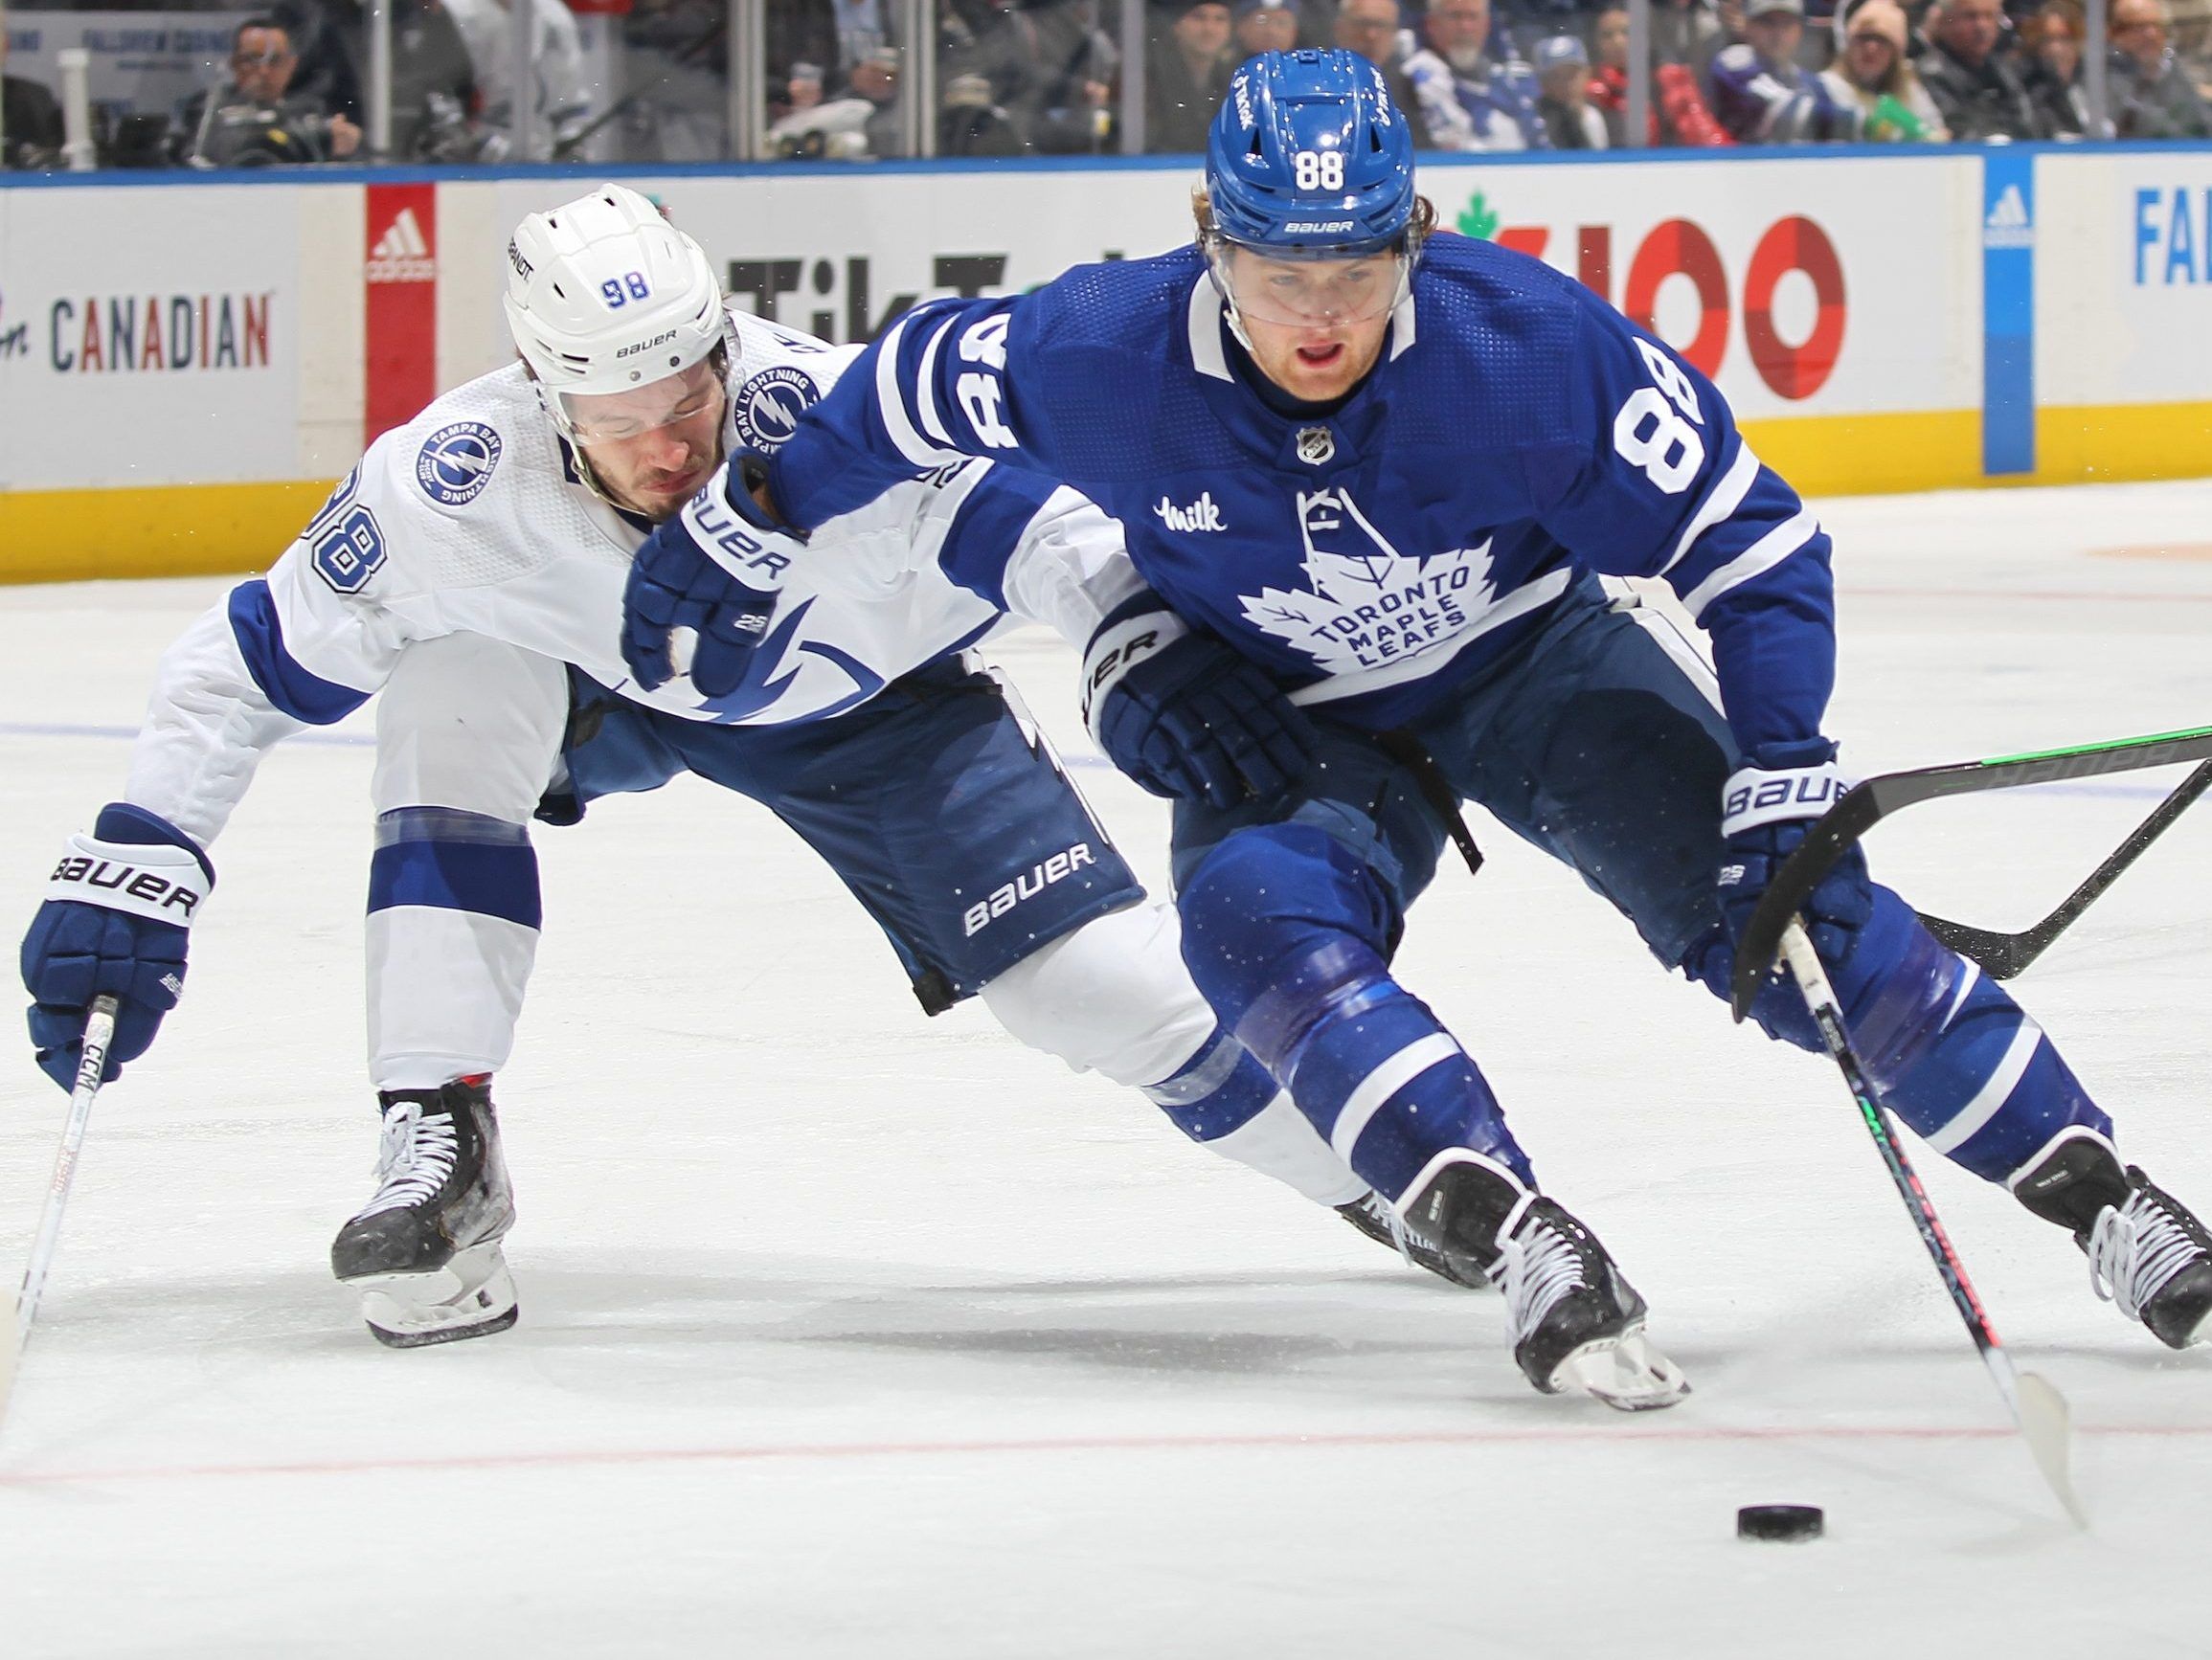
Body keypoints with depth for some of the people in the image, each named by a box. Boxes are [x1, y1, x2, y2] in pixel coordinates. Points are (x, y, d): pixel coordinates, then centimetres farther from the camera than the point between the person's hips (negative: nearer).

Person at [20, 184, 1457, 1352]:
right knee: (448, 673, -28)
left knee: (1095, 975, -11)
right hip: (600, 695, 2)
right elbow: (250, 667, -23)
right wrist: (133, 871, -29)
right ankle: (440, 1158, -23)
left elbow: (1030, 524, -40)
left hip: (862, 702, -2)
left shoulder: (818, 413, -40)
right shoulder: (458, 482, -34)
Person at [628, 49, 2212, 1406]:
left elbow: (1758, 547, -23)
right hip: (1284, 722, 1)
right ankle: (1521, 1244, -38)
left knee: (1771, 905, -20)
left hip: (1536, 660, -1)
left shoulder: (1529, 340, -31)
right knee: (1258, 917, -31)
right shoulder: (1108, 354, -26)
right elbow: (918, 382, -5)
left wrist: (1787, 804, -29)